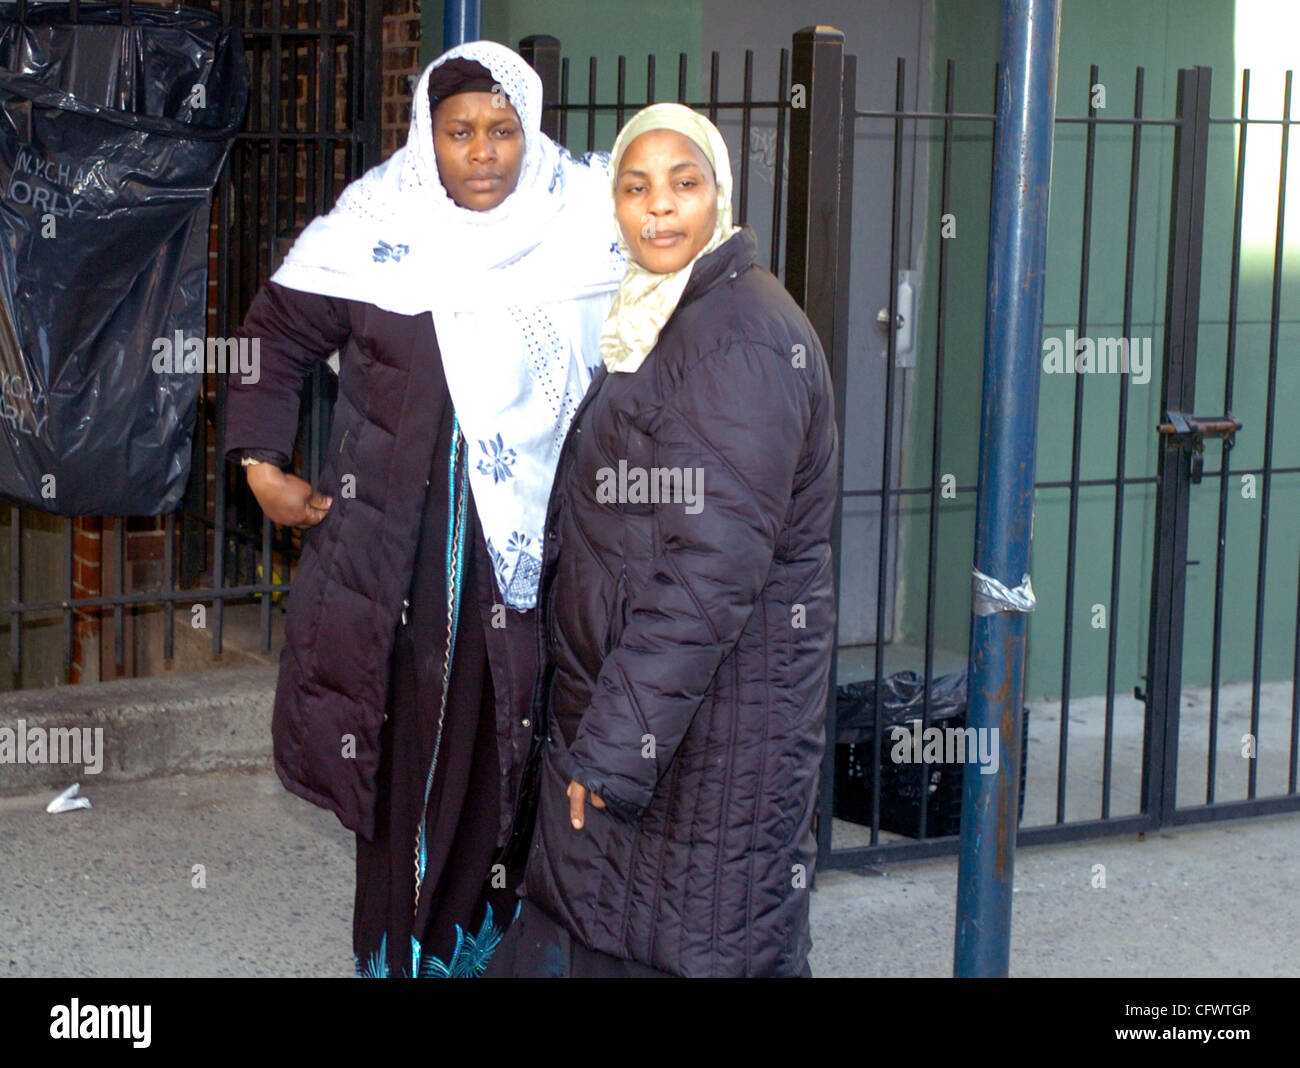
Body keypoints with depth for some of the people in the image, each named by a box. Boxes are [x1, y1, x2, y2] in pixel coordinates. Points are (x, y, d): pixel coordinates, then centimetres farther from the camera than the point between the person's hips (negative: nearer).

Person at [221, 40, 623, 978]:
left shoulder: (585, 223, -1)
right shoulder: (374, 235, -4)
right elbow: (275, 340, 8)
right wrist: (262, 467, 2)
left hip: (543, 539, 1)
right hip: (409, 552, -1)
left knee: (519, 751, 6)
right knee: (413, 751, 2)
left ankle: (488, 941, 23)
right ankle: (401, 952, 15)